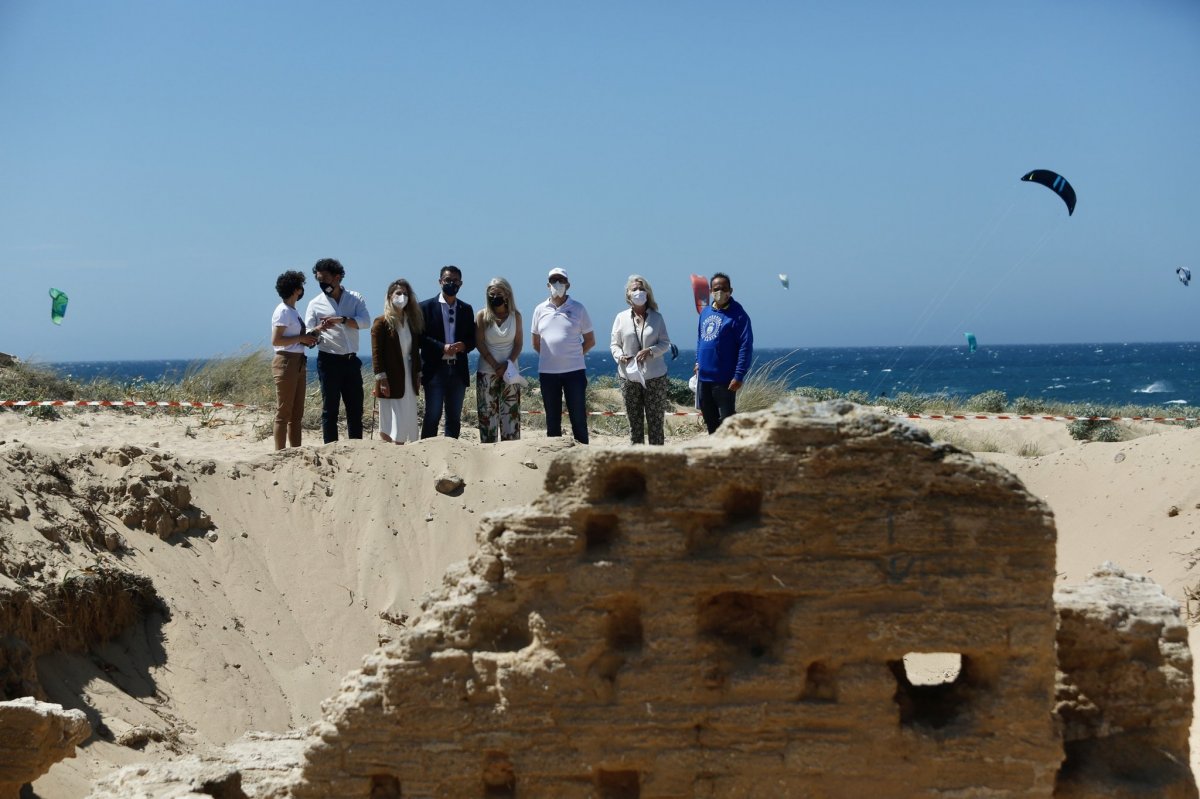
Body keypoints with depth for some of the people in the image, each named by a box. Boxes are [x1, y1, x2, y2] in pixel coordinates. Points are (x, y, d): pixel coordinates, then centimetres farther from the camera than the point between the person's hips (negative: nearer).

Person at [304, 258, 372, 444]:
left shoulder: (355, 298, 6)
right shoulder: (316, 303, 4)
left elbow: (365, 322, -9)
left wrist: (342, 320, -23)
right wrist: (318, 330, -24)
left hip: (351, 360, 2)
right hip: (329, 361, -2)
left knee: (355, 407, 6)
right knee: (330, 409, -1)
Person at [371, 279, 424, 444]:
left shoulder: (412, 322, 12)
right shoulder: (381, 323, -5)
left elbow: (415, 351, 15)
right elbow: (376, 353, -10)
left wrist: (418, 375, 9)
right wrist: (381, 379, -16)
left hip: (409, 379, 6)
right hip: (391, 381, -6)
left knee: (408, 423, 6)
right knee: (390, 425, -5)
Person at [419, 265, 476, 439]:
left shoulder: (466, 309, 14)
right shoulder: (427, 307, 1)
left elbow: (472, 338, 14)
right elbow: (420, 338, -5)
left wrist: (464, 346, -9)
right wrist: (442, 347, -18)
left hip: (458, 370, 4)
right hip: (435, 369, -4)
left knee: (454, 417, 7)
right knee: (432, 416, -7)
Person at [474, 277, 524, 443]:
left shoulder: (515, 316, 4)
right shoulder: (482, 316, 1)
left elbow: (518, 343, 2)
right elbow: (480, 344, -4)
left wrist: (507, 364, -13)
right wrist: (496, 366, -13)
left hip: (510, 372, 1)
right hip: (487, 372, -1)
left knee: (511, 414, -2)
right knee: (487, 415, -2)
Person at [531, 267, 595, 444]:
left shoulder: (578, 309, 1)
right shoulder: (540, 310, 7)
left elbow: (590, 341, 6)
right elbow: (536, 343, 15)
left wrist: (573, 355, 4)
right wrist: (550, 356, 8)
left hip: (574, 371, -2)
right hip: (547, 372, 2)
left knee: (578, 418, -1)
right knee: (552, 420, 8)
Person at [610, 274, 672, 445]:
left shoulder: (656, 317, 5)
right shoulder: (621, 318, 6)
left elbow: (665, 343, 3)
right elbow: (615, 344, 10)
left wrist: (650, 351, -16)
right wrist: (619, 356, -12)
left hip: (654, 376, -1)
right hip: (629, 377, 1)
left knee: (655, 421, -1)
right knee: (634, 421, 4)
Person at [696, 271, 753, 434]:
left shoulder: (738, 315, -10)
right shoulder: (705, 312, 10)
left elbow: (746, 346, -14)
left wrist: (739, 376, -19)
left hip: (724, 380, -7)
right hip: (704, 377, 7)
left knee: (726, 420, -3)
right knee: (709, 419, 16)